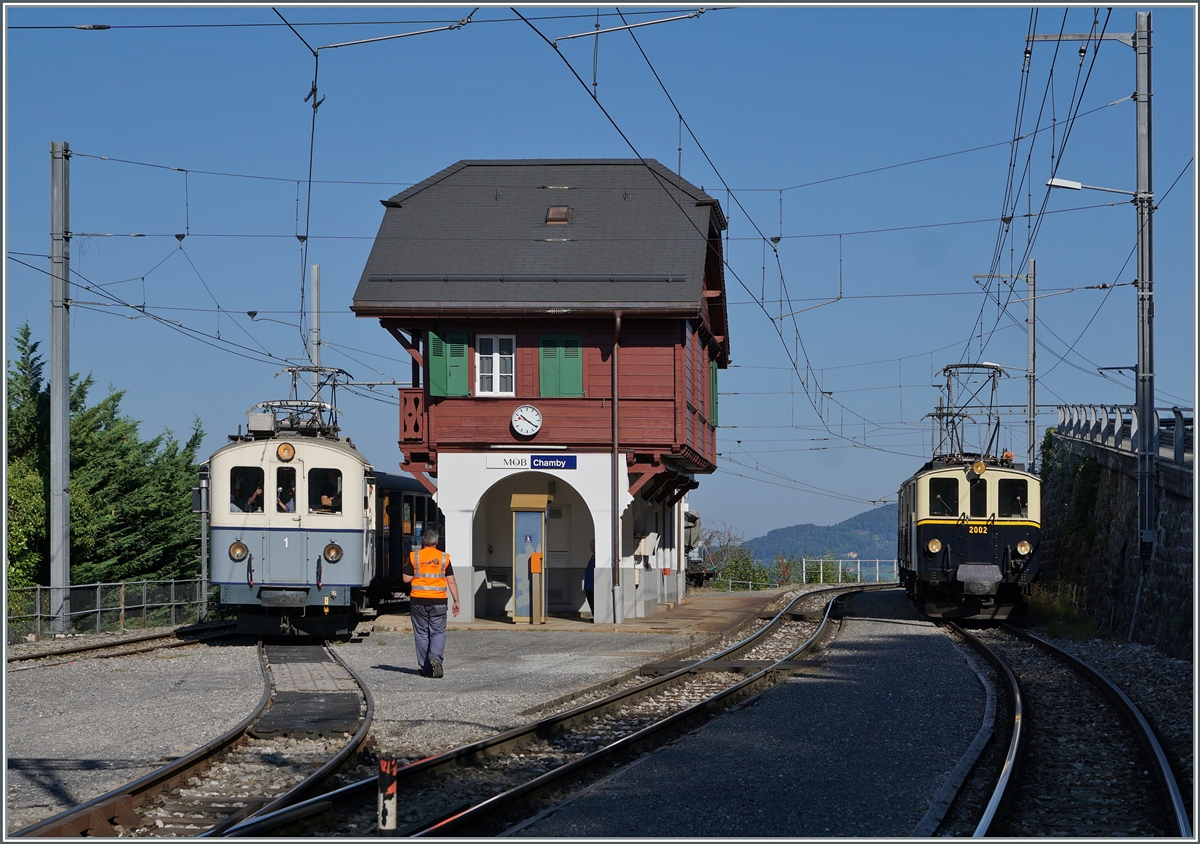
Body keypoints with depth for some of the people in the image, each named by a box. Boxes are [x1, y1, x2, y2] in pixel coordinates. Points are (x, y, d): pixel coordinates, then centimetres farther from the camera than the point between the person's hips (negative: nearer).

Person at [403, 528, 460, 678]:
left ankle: (425, 668, 8)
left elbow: (407, 579, -1)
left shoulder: (414, 556, -1)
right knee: (438, 632, 7)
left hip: (418, 601, 0)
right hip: (438, 601, 0)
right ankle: (436, 657, -19)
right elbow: (451, 582, 1)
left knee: (421, 633, 8)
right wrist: (456, 601, 6)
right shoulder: (444, 558, 2)